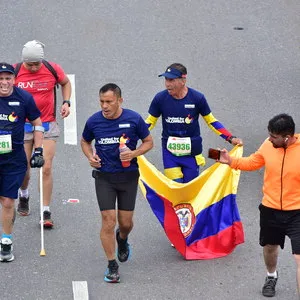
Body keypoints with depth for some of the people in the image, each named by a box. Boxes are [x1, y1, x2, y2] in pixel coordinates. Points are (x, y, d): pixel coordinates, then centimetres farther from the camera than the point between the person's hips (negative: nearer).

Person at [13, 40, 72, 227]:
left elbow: (66, 83, 16)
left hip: (48, 126, 0)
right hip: (23, 126, 0)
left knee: (46, 168, -7)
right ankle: (24, 196, 40)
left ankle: (46, 212, 0)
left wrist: (66, 102, 3)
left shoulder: (53, 69, -5)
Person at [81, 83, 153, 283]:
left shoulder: (133, 119, -8)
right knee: (108, 220, -9)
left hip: (128, 176, 0)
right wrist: (90, 156, -6)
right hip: (104, 177, 0)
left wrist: (133, 153, -16)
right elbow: (85, 141, 14)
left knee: (126, 222, 7)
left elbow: (148, 142, 3)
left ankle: (122, 239, 45)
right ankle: (112, 266, 3)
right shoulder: (94, 121, -5)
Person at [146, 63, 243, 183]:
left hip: (191, 152, 0)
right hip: (169, 152, 0)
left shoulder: (197, 98, -9)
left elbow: (211, 121, 3)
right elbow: (150, 122, 7)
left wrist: (231, 138, -4)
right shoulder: (160, 98, -6)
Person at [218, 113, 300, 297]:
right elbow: (253, 163, 9)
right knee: (270, 247, 27)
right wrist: (231, 161, -2)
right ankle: (272, 276, 58)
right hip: (270, 209, 5)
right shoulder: (268, 145, -9)